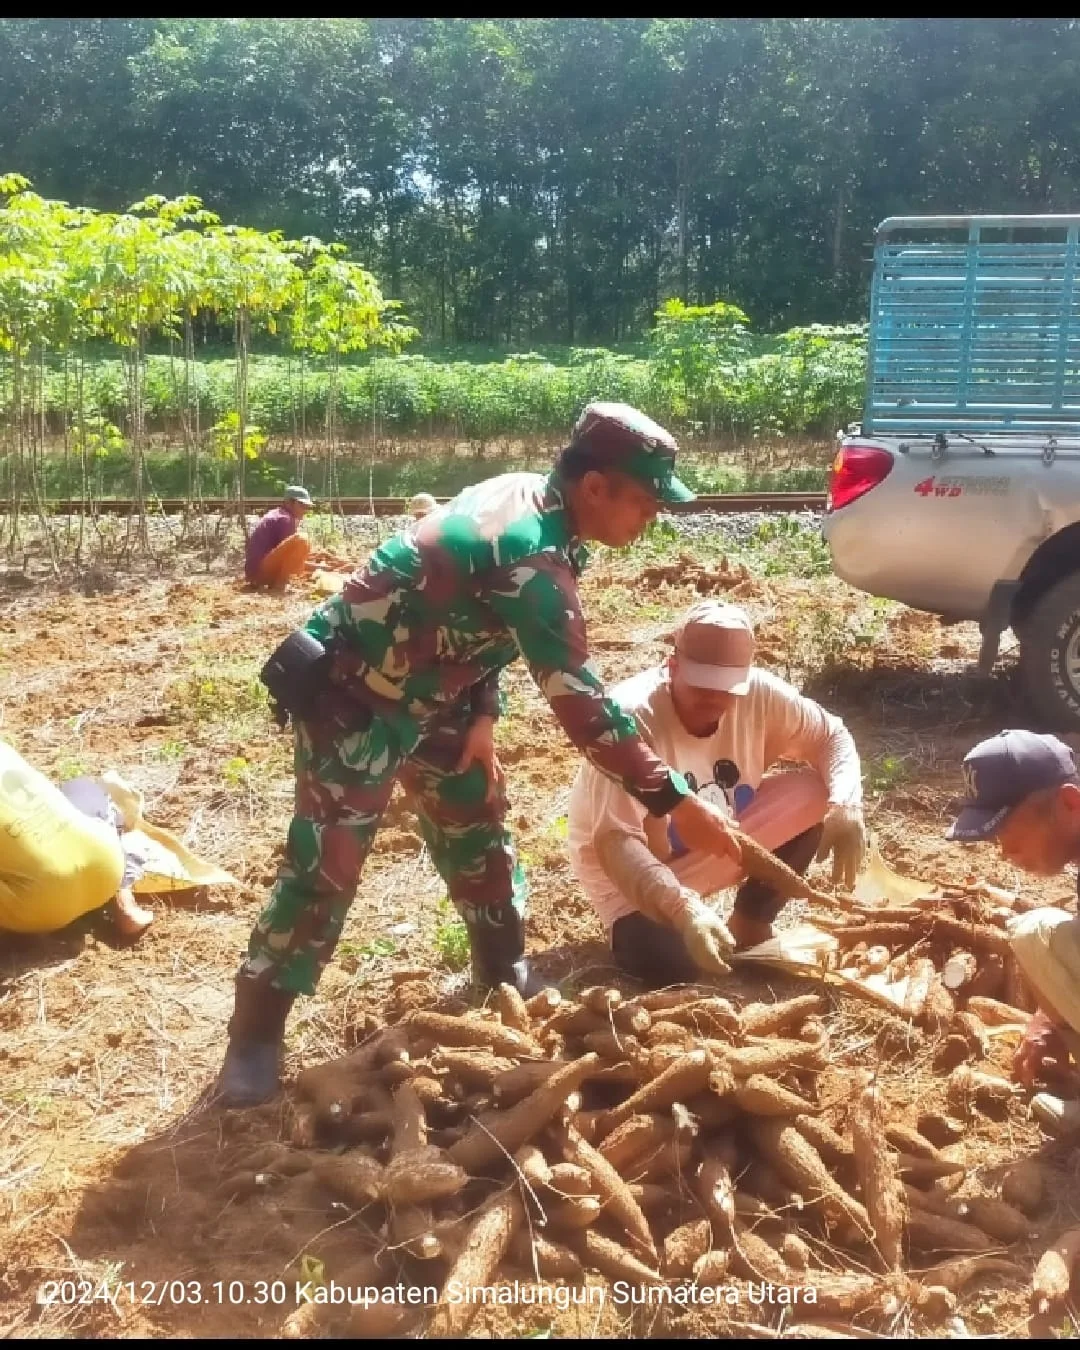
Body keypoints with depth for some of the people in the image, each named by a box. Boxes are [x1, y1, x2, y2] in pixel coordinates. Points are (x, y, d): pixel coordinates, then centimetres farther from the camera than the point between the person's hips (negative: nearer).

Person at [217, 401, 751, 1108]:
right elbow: (581, 703, -32)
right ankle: (254, 1037, 9)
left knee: (479, 832, 17)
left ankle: (508, 980, 35)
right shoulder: (532, 559, -32)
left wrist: (483, 716, 1)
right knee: (325, 866, -5)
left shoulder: (526, 496, -3)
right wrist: (675, 800, -27)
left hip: (427, 695, 10)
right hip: (355, 698, -10)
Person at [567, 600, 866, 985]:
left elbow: (832, 736, -5)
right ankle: (635, 927, 5)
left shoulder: (758, 693, -18)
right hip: (632, 868, -5)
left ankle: (750, 924, 2)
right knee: (669, 963, -33)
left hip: (718, 843, 6)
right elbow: (615, 842, -39)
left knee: (812, 794, -17)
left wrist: (845, 805, -26)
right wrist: (684, 909, -53)